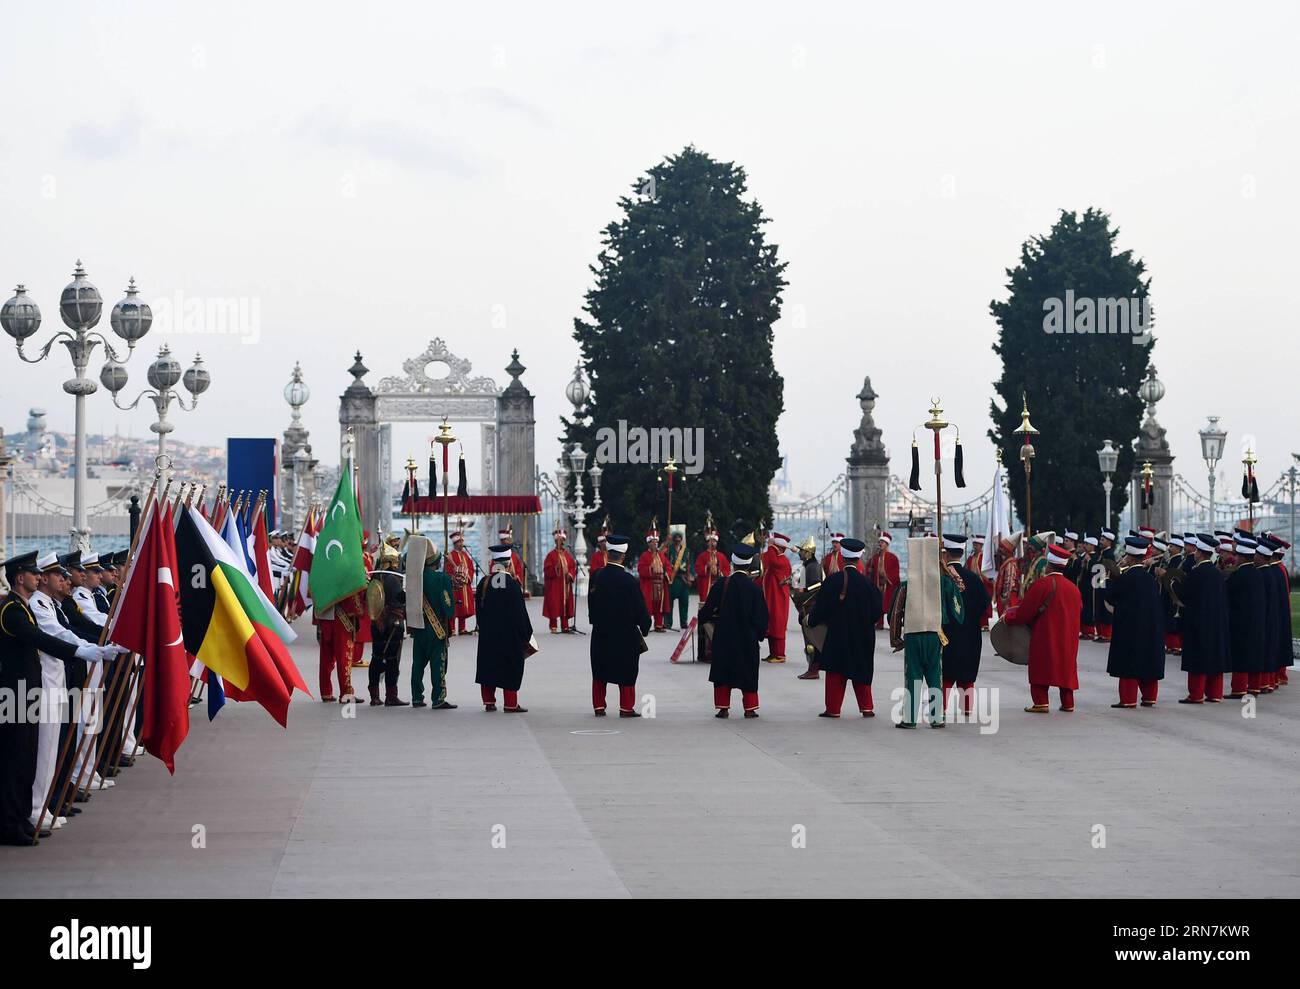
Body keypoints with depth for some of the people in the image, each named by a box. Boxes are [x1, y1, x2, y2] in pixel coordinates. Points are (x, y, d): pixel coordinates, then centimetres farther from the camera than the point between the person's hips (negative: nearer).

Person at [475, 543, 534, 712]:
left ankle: (489, 702, 15)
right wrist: (526, 634, -2)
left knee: (488, 665, 12)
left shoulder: (484, 582, -1)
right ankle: (510, 704, 3)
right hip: (510, 634, -4)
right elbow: (520, 611, -10)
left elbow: (480, 609, 6)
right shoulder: (513, 583, -13)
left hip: (488, 634, 4)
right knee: (511, 667, 3)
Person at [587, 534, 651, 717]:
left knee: (599, 672, 13)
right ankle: (626, 708, 8)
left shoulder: (596, 576, -4)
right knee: (626, 672, 7)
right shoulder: (630, 581, -16)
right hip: (625, 633, -4)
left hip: (601, 633, 4)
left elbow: (591, 603, 5)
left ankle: (599, 707, 16)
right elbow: (640, 608, -10)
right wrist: (645, 629, 4)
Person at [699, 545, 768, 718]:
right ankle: (750, 708, 10)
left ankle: (723, 708, 8)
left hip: (723, 637, 0)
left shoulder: (721, 584, -8)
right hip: (748, 638, 0)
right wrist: (760, 634, 11)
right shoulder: (754, 588, -9)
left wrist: (704, 619, 20)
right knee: (748, 672, 9)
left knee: (723, 670, 9)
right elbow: (761, 616, -5)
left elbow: (709, 608, -1)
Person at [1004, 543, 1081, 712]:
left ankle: (1041, 702, -5)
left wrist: (1008, 617, 2)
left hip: (1045, 634, -6)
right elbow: (1078, 610, 16)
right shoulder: (1073, 588, 6)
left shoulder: (1043, 583, -13)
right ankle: (1068, 703, 13)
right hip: (1068, 638, 6)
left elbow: (1026, 610, -12)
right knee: (1065, 666, 13)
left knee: (1041, 668, 1)